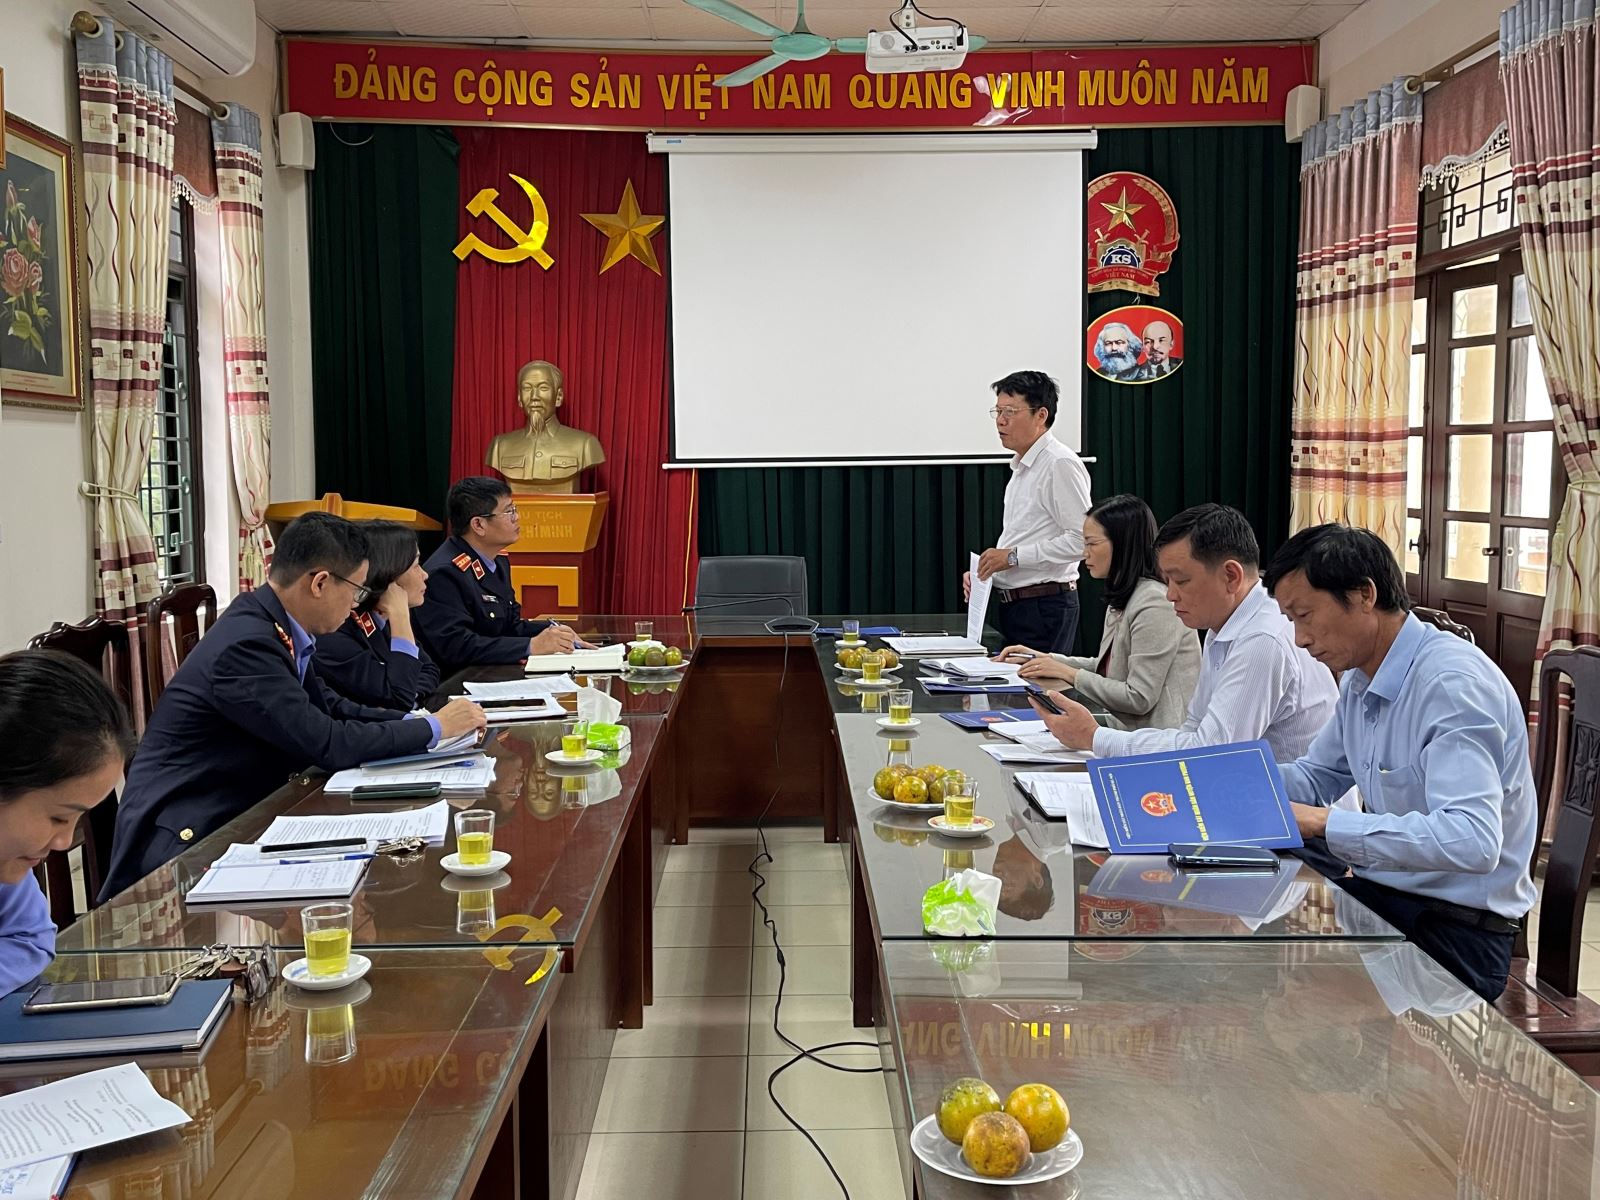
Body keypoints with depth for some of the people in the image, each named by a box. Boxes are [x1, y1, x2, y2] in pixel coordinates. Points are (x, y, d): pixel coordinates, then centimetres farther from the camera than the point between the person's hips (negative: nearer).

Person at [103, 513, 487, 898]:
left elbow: (328, 707, 13)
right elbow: (329, 745, -24)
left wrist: (413, 721, 0)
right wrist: (434, 727, -14)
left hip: (235, 815, 9)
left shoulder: (271, 623, 3)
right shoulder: (246, 644, -25)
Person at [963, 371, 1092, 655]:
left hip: (1045, 607, -9)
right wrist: (983, 570, 9)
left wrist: (1013, 556, -18)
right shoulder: (1022, 467, 17)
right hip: (1011, 606, 9)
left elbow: (1081, 540, -20)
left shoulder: (1060, 465, -13)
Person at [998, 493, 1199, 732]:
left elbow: (1139, 699, -20)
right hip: (1129, 730, 9)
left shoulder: (1154, 604, -18)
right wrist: (1045, 659, 13)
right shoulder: (1122, 599, 14)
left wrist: (1068, 673, -12)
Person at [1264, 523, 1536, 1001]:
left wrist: (1326, 823, -33)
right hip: (1380, 893, 8)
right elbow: (1315, 778, 21)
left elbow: (1473, 840, -33)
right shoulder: (1361, 679, 8)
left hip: (1455, 928, -8)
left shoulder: (1454, 683, -21)